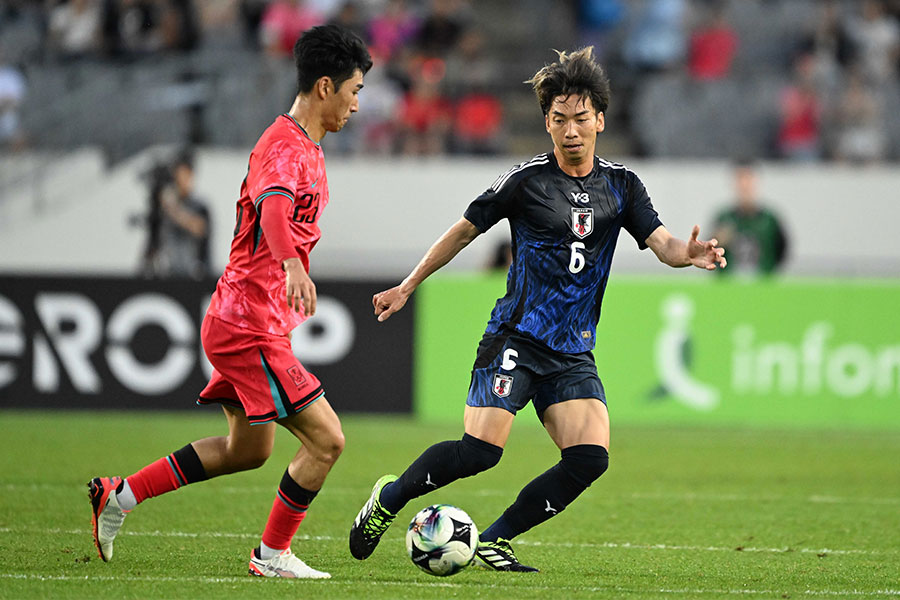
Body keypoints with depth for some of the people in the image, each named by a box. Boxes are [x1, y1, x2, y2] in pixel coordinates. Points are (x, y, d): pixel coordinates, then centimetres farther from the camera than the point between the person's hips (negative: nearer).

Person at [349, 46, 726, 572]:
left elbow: (663, 243, -1)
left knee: (590, 458, -15)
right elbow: (466, 230, 7)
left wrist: (691, 254, -25)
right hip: (516, 337, -4)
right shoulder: (527, 179, -3)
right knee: (481, 449, -20)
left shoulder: (620, 185, 8)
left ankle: (495, 540, 0)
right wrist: (407, 287, 10)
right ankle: (390, 497, 6)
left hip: (574, 352, 4)